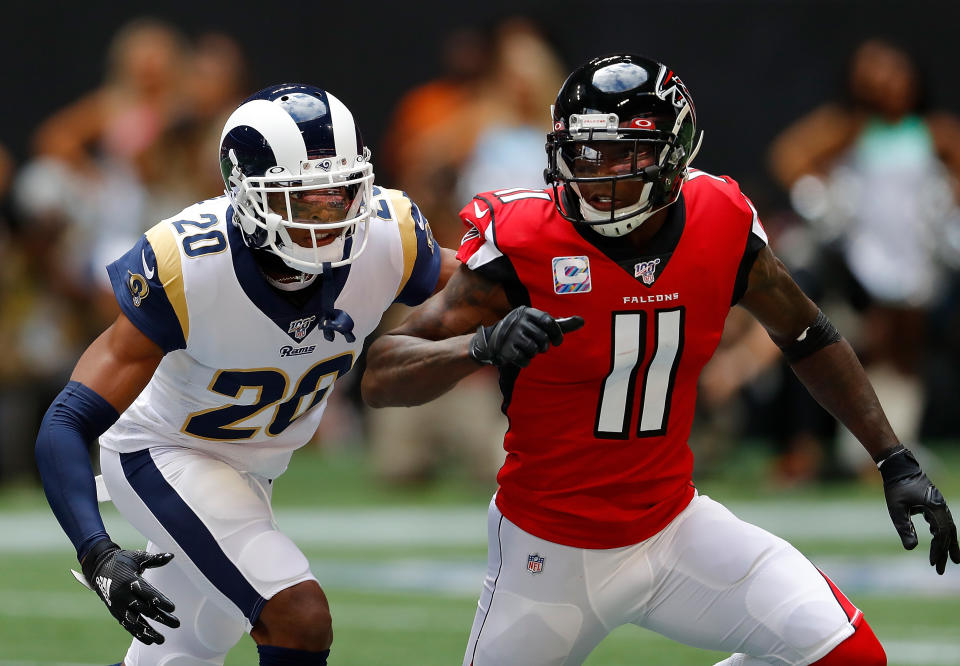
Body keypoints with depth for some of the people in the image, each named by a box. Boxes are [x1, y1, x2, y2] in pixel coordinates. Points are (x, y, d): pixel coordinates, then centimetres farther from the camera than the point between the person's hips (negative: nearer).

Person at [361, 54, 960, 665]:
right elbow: (381, 379, -21)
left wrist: (895, 460, 8)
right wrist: (483, 346, -40)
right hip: (553, 549, -3)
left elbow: (807, 336, 10)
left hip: (673, 526, 3)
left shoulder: (721, 223, -9)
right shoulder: (522, 243, -20)